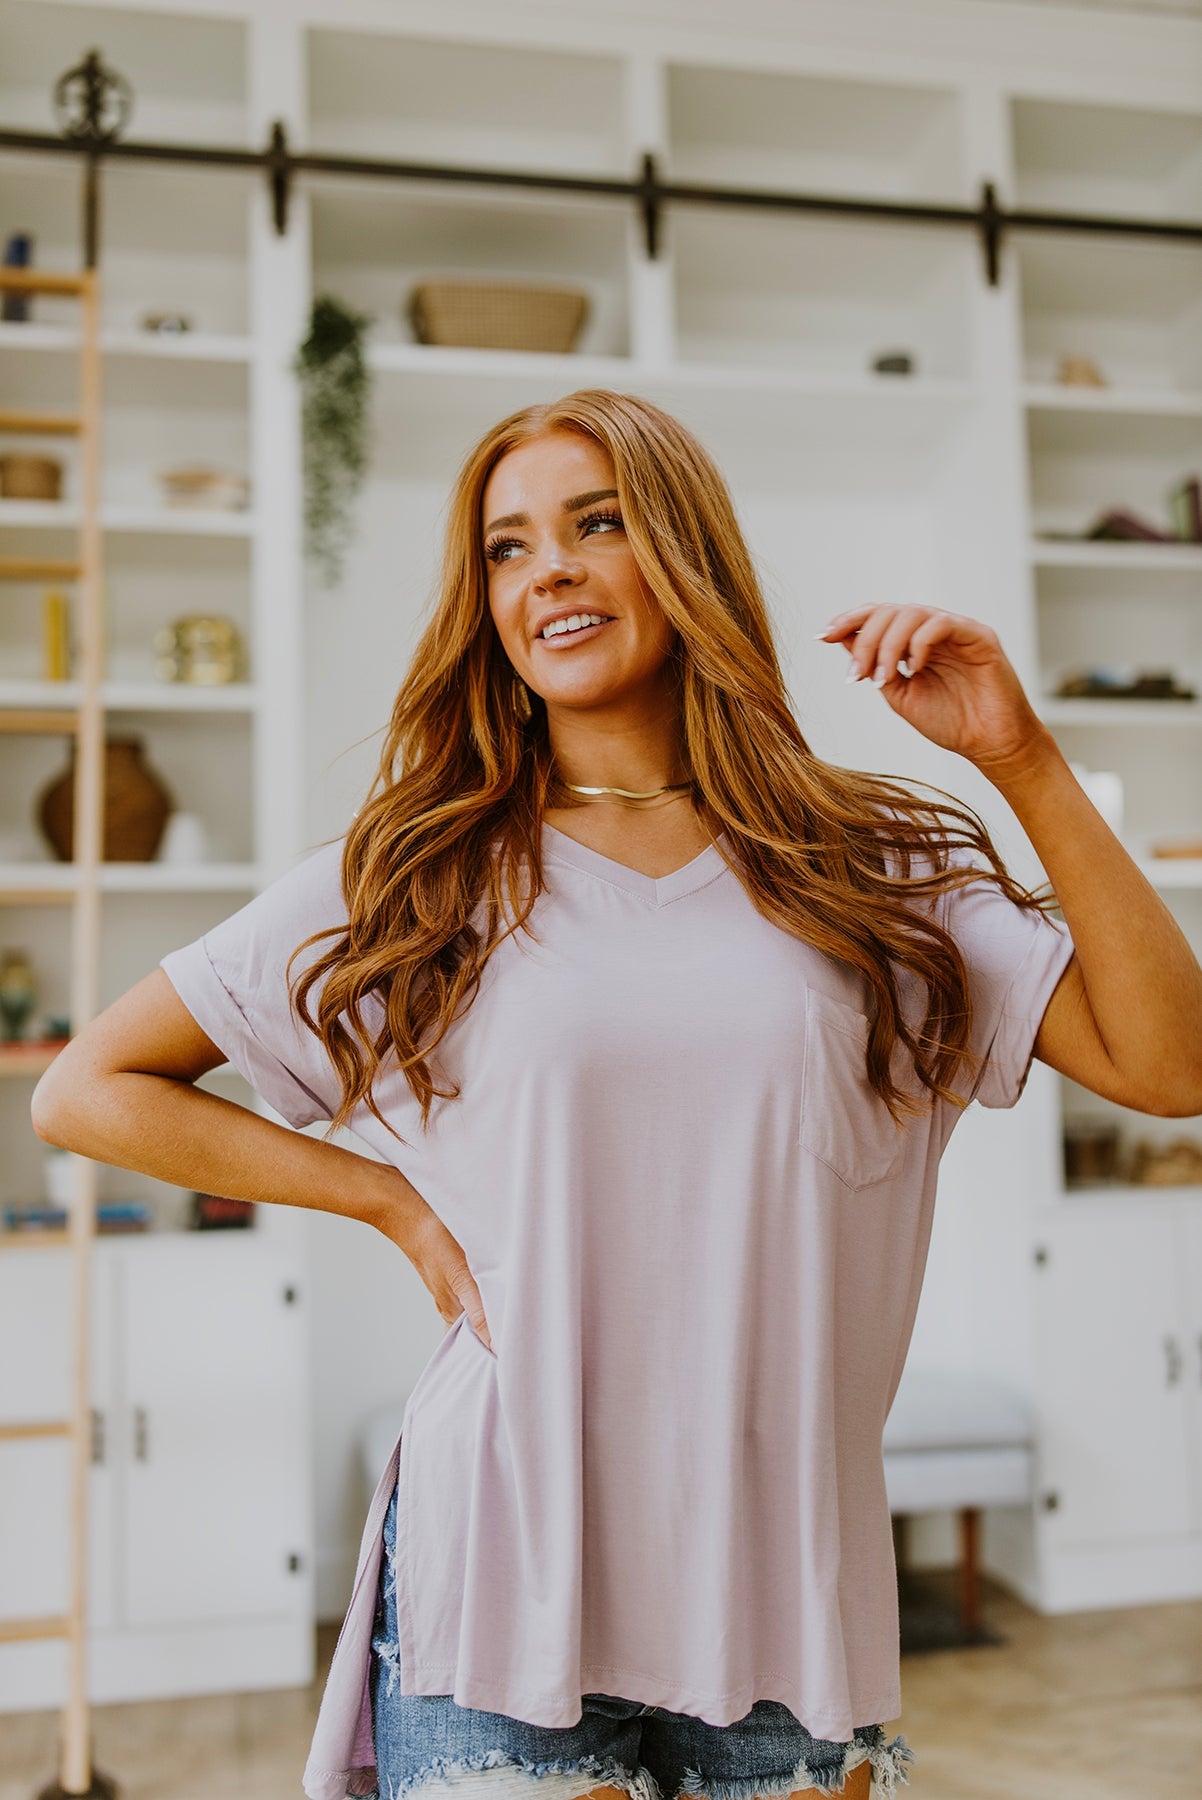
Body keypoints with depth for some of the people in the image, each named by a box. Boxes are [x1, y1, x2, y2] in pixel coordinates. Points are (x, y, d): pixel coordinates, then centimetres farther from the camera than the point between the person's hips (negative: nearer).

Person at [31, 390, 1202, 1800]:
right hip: (500, 1581, -1)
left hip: (792, 1598, 2)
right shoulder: (417, 880, -1)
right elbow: (85, 1091, 3)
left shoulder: (867, 874, 2)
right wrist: (391, 1198, -5)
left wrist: (1024, 763, -11)